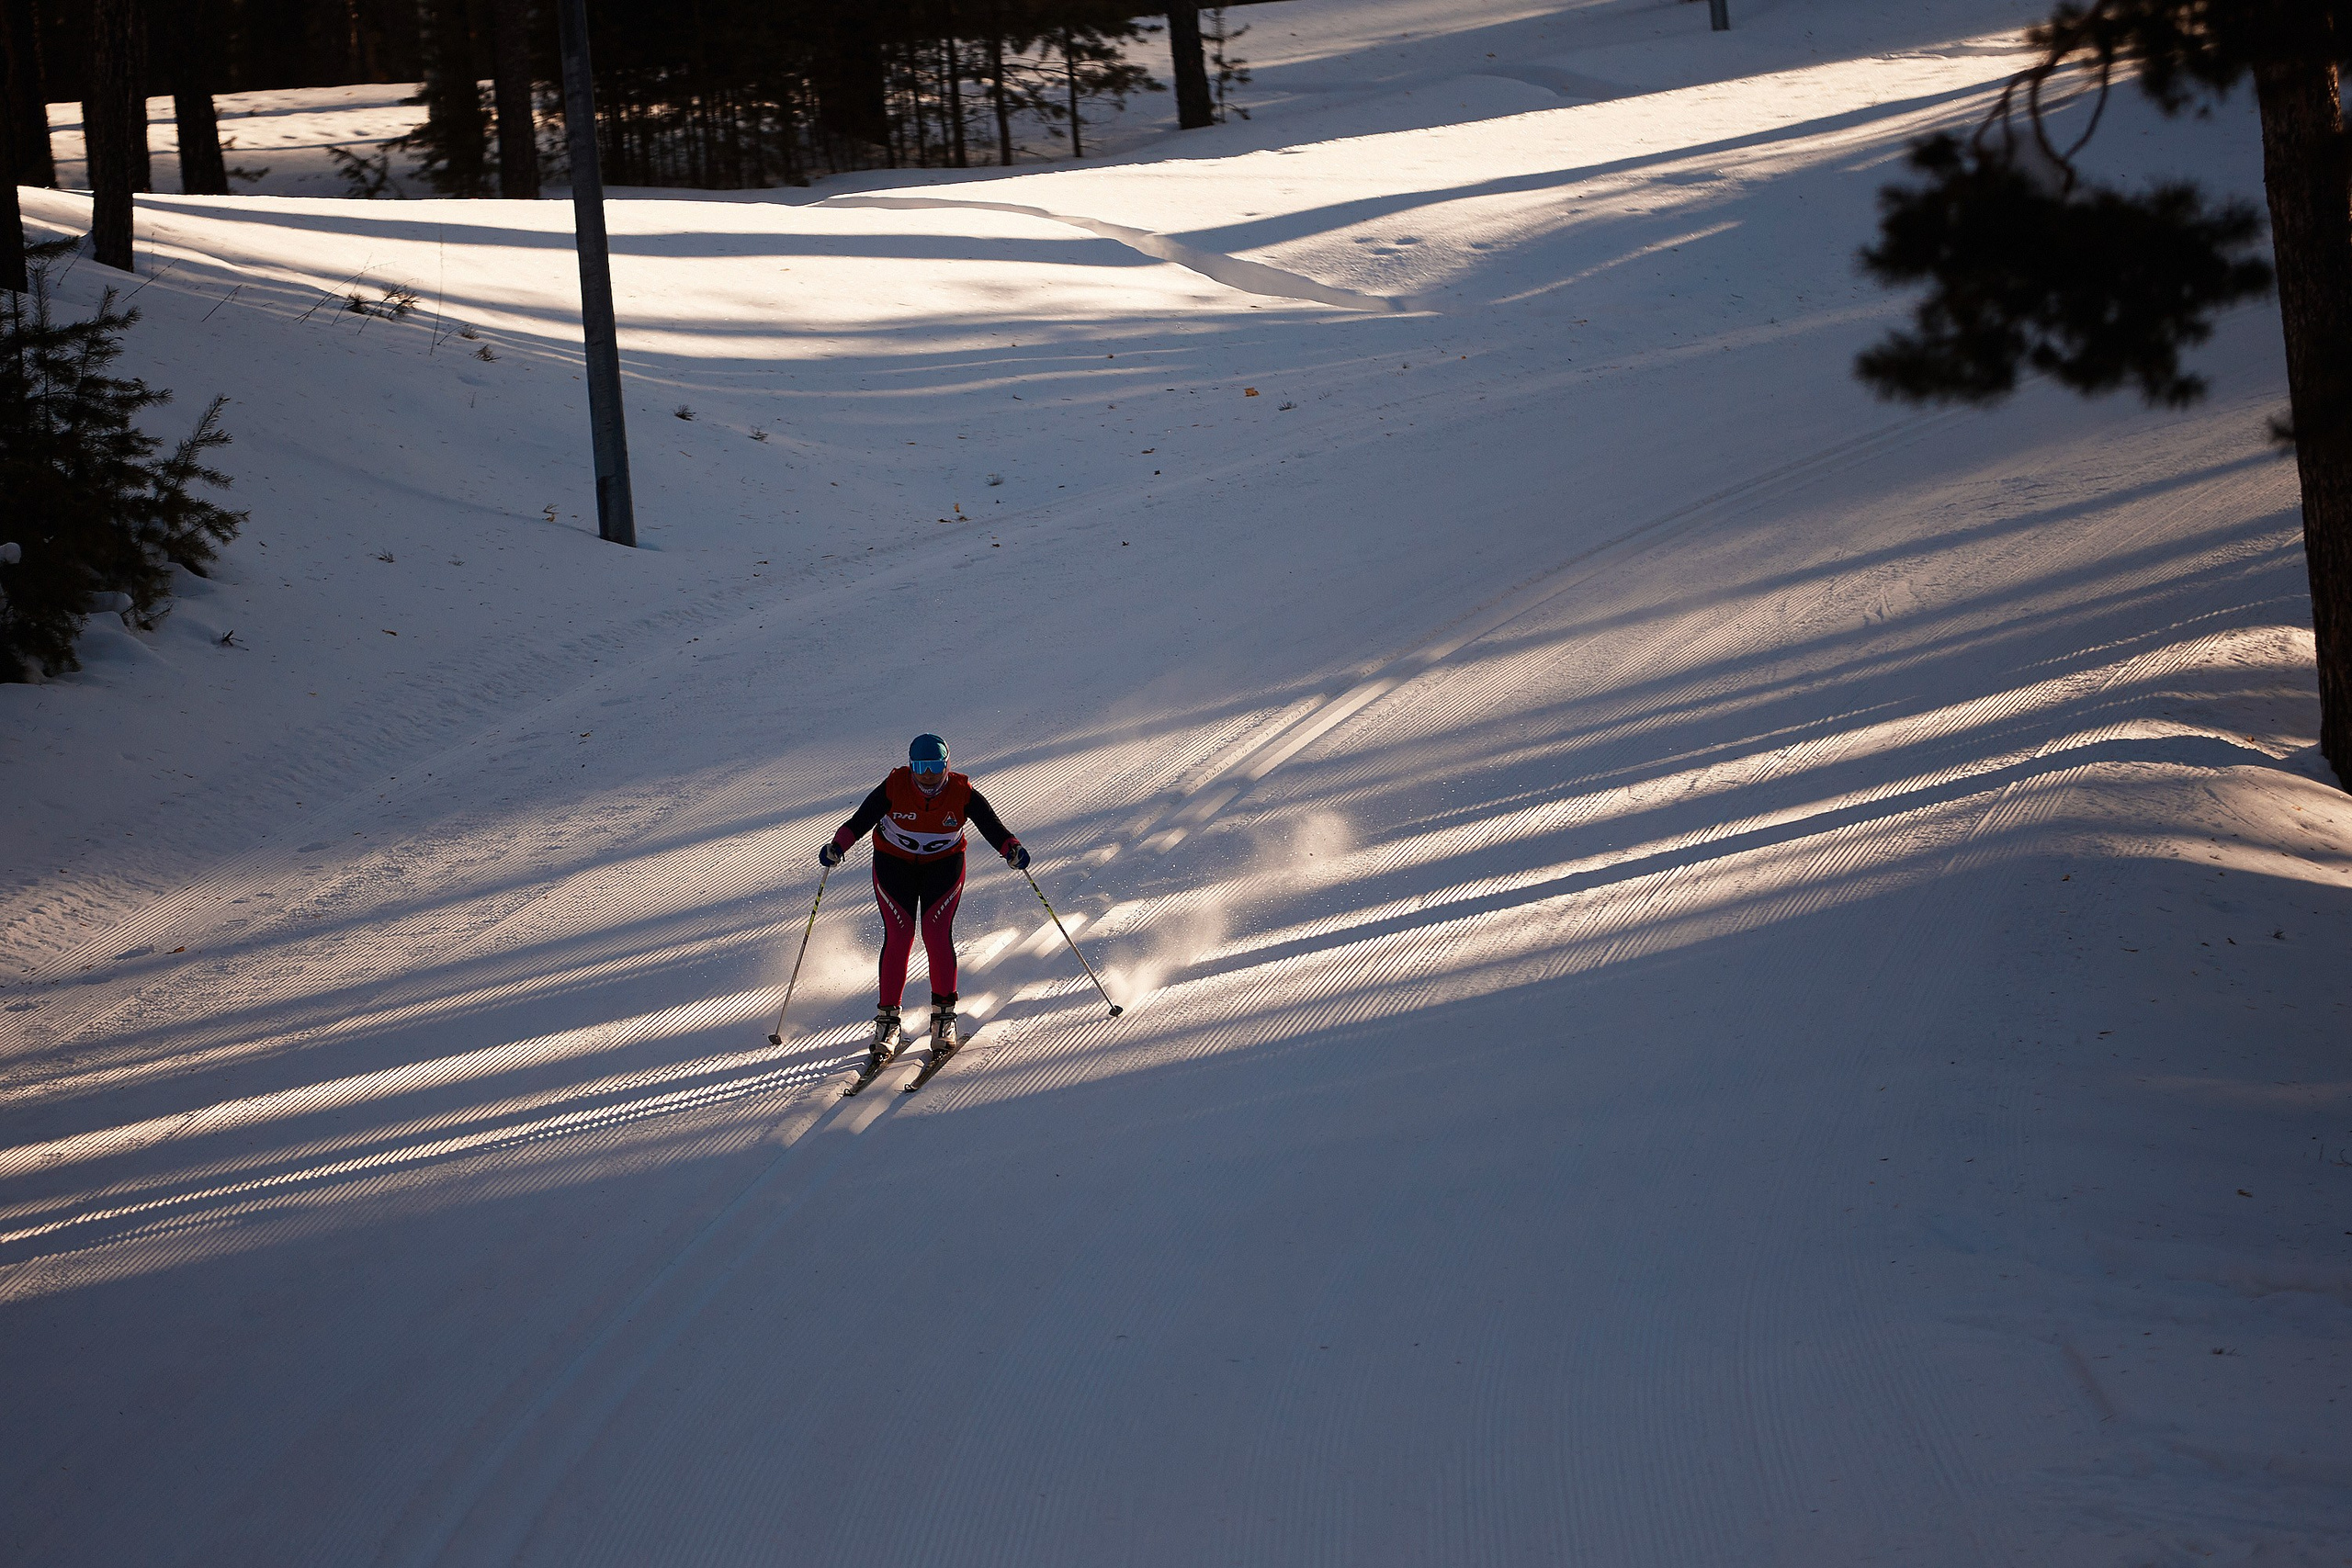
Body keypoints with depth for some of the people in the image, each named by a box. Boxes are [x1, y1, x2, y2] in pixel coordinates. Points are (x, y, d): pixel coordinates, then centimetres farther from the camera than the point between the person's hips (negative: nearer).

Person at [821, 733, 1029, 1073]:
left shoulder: (962, 793, -19)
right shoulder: (894, 788, -22)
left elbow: (992, 826, -24)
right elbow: (859, 821, -24)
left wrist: (1011, 849, -43)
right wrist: (838, 846, -42)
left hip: (943, 864, 0)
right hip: (895, 863, 0)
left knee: (937, 933, -14)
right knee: (898, 935, -10)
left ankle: (944, 1018, -4)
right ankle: (887, 1023, -4)